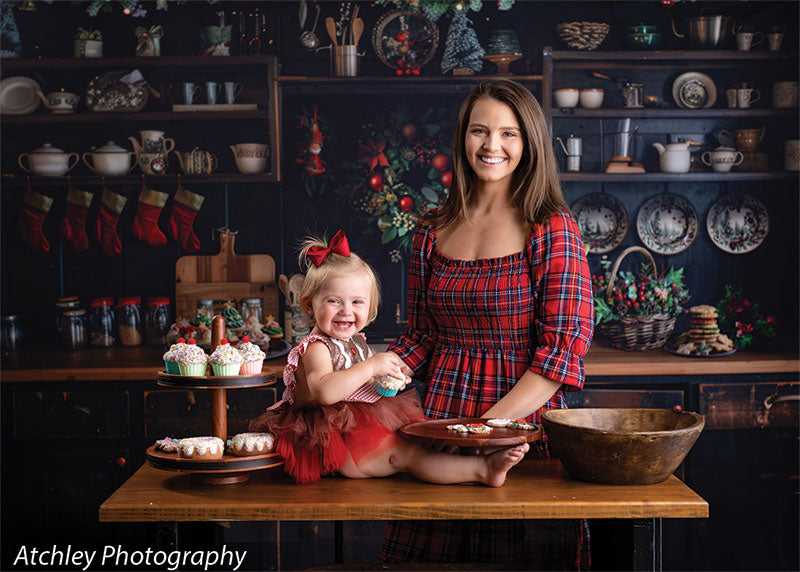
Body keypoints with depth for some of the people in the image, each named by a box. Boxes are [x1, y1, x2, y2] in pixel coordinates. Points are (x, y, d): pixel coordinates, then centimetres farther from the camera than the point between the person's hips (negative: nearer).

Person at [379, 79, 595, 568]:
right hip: (440, 418, 4)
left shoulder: (552, 230, -6)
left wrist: (489, 425, -18)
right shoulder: (433, 233, 7)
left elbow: (564, 347, -11)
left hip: (523, 420, -3)